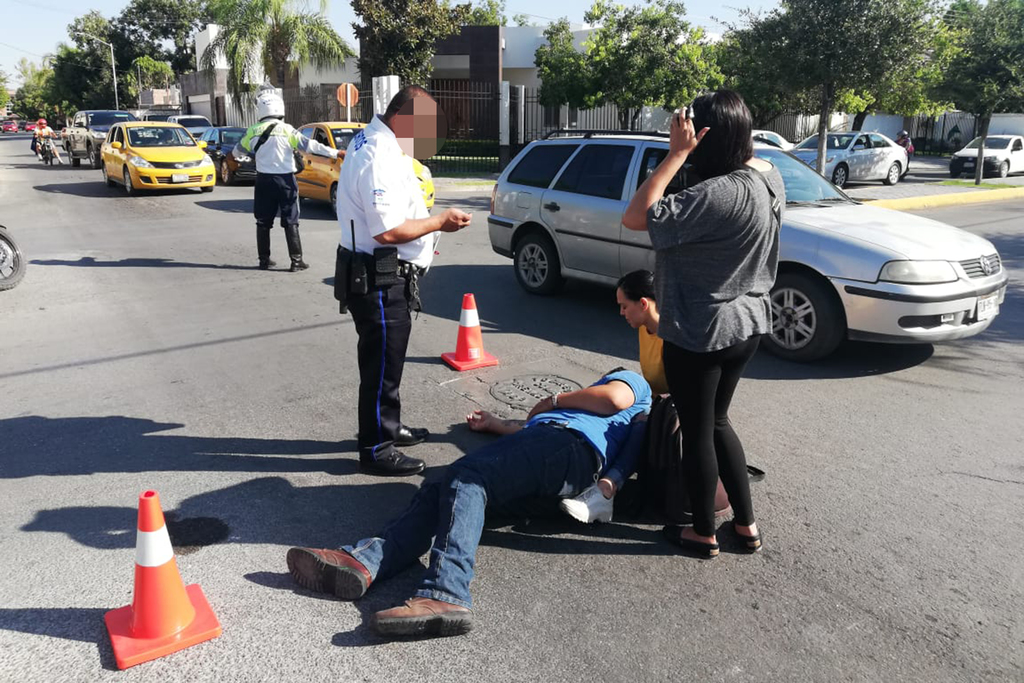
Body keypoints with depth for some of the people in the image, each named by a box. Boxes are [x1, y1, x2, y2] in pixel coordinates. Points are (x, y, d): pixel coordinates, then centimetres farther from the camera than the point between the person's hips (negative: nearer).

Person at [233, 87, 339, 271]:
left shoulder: (253, 132, 1)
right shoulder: (286, 130, -9)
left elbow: (237, 152, 13)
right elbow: (309, 145, -12)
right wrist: (334, 153, -9)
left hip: (264, 181, 2)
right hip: (285, 180, -2)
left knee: (263, 222, 11)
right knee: (291, 222, 2)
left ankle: (264, 260, 14)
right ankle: (296, 260, -1)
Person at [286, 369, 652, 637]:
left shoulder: (630, 379, 26)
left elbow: (615, 398, 1)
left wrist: (554, 401, 11)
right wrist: (497, 425, 41)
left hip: (568, 445, -7)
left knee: (465, 477, -28)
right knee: (445, 487, -13)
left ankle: (445, 594, -46)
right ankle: (364, 561, -34)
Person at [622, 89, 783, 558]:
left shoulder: (718, 194, -28)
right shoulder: (769, 177, 1)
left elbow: (635, 217, -27)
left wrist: (677, 153, -24)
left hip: (700, 334, -9)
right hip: (747, 324, 9)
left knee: (697, 432, 10)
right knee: (717, 422, 24)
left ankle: (704, 533, 28)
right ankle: (746, 525, 33)